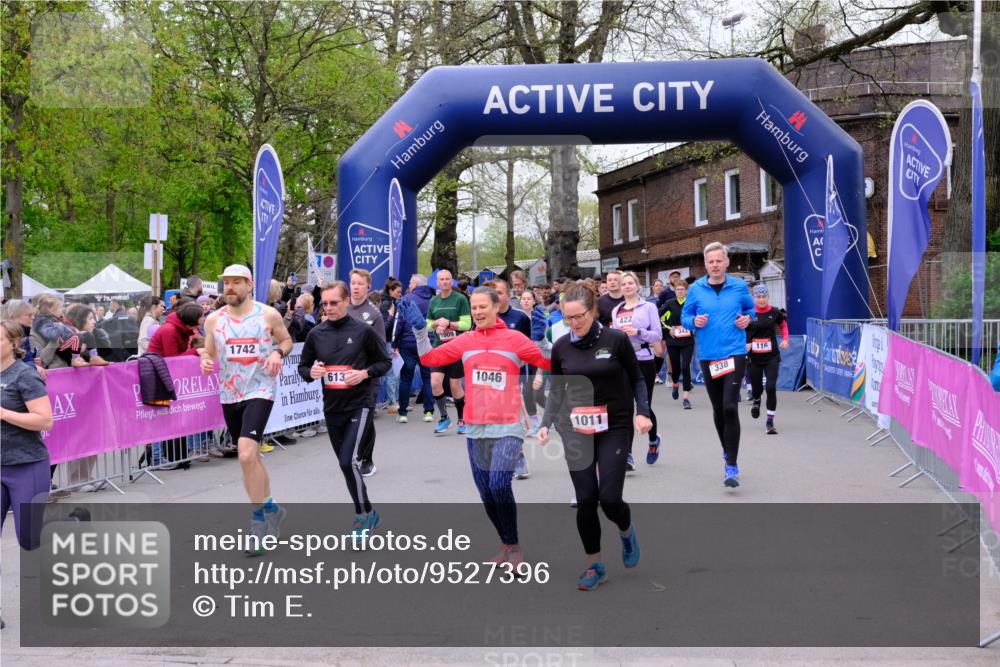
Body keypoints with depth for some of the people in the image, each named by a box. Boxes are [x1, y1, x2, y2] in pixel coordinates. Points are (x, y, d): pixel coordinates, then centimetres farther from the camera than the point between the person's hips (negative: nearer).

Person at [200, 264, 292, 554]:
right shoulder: (214, 319, 3)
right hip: (230, 395, 5)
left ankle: (260, 517, -7)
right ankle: (269, 508, 35)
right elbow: (208, 352, 12)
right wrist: (206, 362, -10)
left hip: (259, 391, -5)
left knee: (246, 453, -21)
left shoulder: (268, 315, -4)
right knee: (250, 456, 15)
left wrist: (278, 352, -12)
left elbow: (287, 341, 9)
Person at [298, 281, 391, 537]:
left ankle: (364, 513, 3)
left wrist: (365, 373, -17)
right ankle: (367, 514, 31)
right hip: (332, 408, 5)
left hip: (359, 404, -5)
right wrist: (311, 373, -10)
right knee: (346, 463, 13)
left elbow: (385, 362, 1)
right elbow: (303, 366, 12)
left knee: (348, 460, -17)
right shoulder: (316, 334, 3)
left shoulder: (363, 331, -7)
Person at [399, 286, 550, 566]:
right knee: (486, 494, 10)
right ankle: (506, 545, 29)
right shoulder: (466, 341, 5)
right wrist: (419, 328, -6)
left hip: (507, 428, -4)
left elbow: (549, 362, -6)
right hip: (475, 429, 4)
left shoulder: (514, 338, -3)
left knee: (499, 485, -20)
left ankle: (514, 547, 0)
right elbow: (430, 358, 4)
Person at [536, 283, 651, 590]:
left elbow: (636, 380, 1)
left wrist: (642, 412, -13)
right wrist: (546, 423, -3)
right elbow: (556, 390, 9)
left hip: (615, 428, -2)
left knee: (609, 498, -9)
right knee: (586, 500, 0)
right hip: (576, 431, 2)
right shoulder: (561, 347, 0)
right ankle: (595, 565, 18)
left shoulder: (616, 339, -8)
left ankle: (626, 529, 27)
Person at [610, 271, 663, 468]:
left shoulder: (648, 307, 1)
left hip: (644, 361, -3)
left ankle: (653, 440, 36)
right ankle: (627, 455, -7)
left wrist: (637, 332, -17)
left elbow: (658, 335, -4)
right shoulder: (616, 310, 13)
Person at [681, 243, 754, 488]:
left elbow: (750, 307, 18)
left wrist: (747, 318, -3)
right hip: (708, 356, 2)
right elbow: (684, 316, 10)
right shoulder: (695, 289, 1)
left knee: (730, 407, -14)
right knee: (718, 409, 13)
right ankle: (728, 452, 37)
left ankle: (732, 466, -9)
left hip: (735, 353, -2)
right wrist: (694, 321, -11)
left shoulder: (739, 287, 1)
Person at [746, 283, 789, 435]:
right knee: (757, 387, 10)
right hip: (753, 357, 0)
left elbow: (783, 325, 19)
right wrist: (744, 344, -15)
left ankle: (770, 422, -2)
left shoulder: (774, 313, -1)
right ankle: (756, 401, 48)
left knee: (771, 387, -10)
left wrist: (785, 339, 3)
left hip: (772, 357, 0)